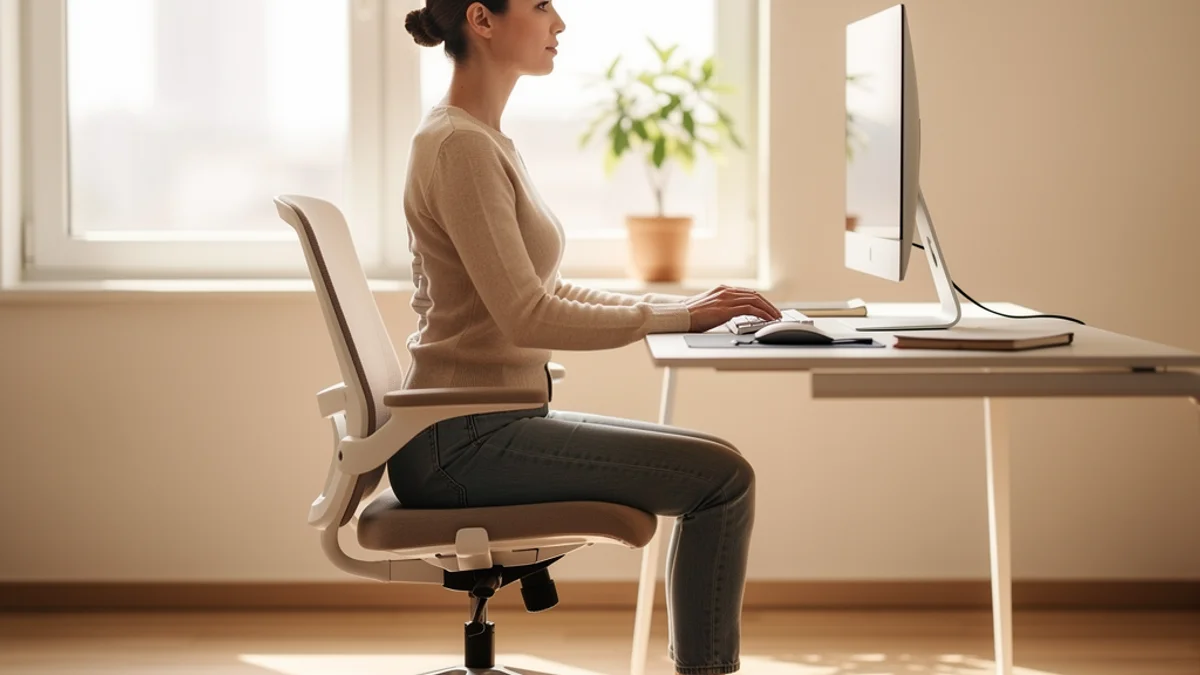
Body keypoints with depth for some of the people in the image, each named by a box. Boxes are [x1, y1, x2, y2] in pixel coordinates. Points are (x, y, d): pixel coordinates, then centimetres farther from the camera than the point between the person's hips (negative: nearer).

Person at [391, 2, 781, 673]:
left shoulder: (486, 140, 15)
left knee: (719, 466, 10)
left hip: (486, 425, 10)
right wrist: (680, 315, -16)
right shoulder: (460, 145, -16)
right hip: (462, 440, -10)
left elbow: (543, 292, 19)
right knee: (723, 478, -13)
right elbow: (527, 316, -22)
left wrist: (682, 305, 9)